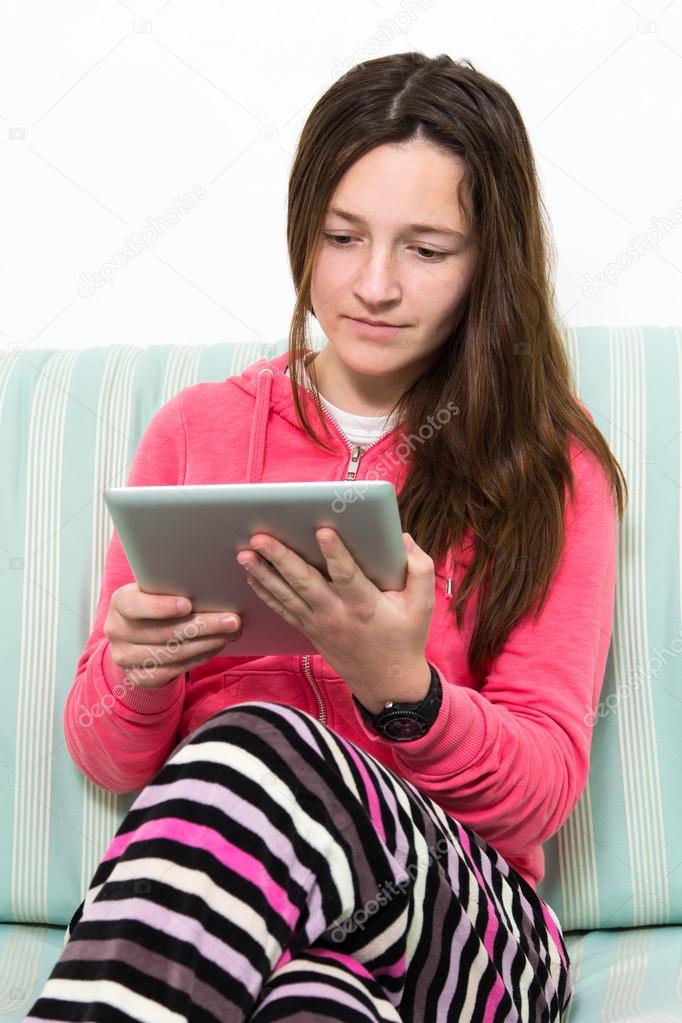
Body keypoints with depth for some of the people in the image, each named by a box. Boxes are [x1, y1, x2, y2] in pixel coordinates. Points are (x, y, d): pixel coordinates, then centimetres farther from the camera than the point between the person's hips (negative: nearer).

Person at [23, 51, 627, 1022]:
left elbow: (544, 790, 0)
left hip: (464, 922, 0)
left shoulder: (554, 465, 8)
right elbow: (109, 760, 14)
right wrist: (133, 679, -11)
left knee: (257, 753, -35)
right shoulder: (198, 427, 13)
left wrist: (403, 690, -21)